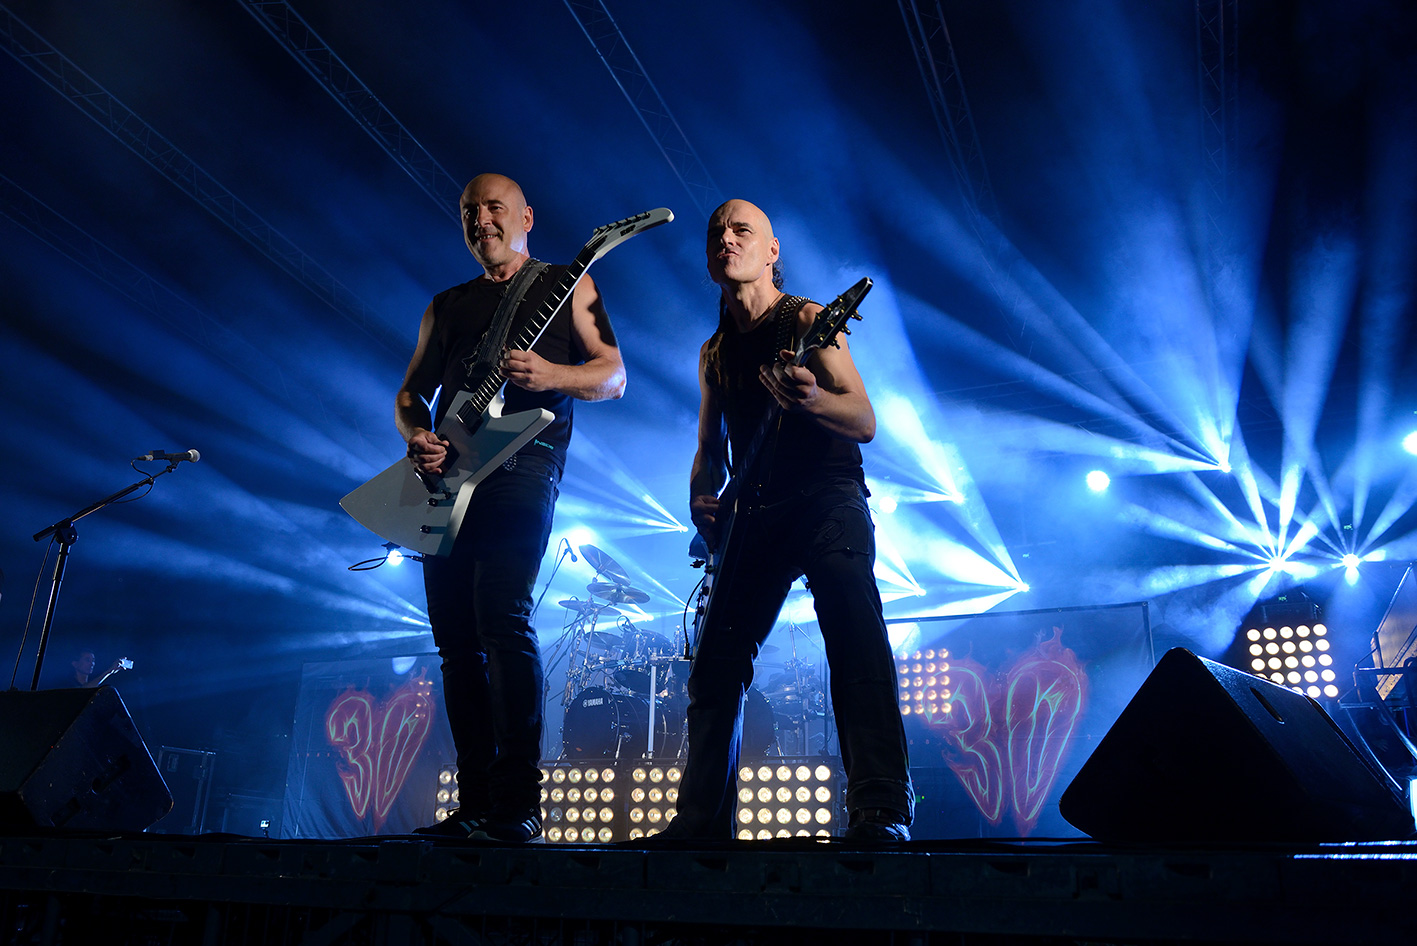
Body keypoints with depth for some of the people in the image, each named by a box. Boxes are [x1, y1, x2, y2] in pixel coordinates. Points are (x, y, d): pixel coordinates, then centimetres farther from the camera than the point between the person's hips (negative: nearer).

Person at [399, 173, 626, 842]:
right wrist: (416, 434, -1)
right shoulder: (446, 305, 25)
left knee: (502, 620, -20)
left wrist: (551, 375, -18)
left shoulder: (566, 285, 11)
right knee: (457, 640, 2)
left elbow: (614, 375, 2)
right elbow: (410, 392, 22)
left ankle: (517, 807, -16)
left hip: (520, 467, -6)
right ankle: (475, 806, 8)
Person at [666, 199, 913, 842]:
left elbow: (865, 423, -8)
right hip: (753, 515, 6)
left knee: (856, 637, -25)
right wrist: (701, 498, 4)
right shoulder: (714, 353, 19)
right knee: (715, 665, 0)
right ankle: (701, 820, 8)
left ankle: (880, 815, -26)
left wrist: (811, 398, -29)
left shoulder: (805, 319, 2)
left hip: (825, 497, -5)